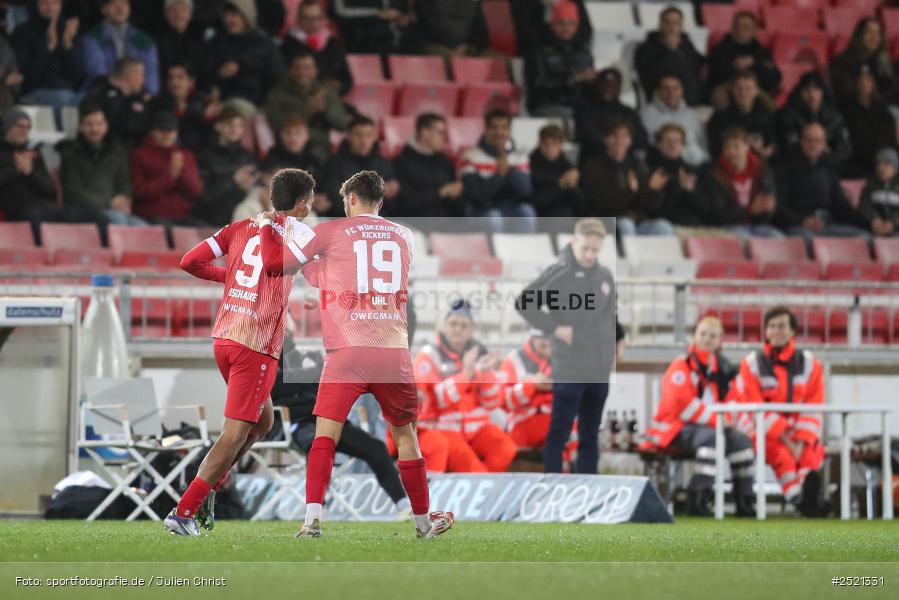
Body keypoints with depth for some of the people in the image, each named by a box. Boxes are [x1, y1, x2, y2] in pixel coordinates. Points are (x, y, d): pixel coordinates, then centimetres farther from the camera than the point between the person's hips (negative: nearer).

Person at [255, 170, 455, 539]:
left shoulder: (330, 232, 3)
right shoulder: (404, 236, 15)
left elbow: (274, 262, 5)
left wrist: (267, 227, 24)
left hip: (347, 353, -3)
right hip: (395, 352, 3)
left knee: (325, 436, -2)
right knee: (405, 436, 16)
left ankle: (313, 519, -16)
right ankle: (423, 521, 25)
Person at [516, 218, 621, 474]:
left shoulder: (605, 275, 8)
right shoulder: (558, 274, -10)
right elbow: (523, 304, -10)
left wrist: (618, 338, 8)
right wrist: (554, 328, -14)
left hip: (599, 371, 6)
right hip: (568, 371, -6)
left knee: (590, 438, 12)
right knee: (559, 434, -3)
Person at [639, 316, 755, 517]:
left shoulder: (722, 369, 14)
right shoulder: (681, 366, -9)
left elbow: (733, 403, 14)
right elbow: (683, 405, -19)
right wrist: (718, 419, -20)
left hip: (710, 427, 7)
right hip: (672, 429, -7)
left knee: (742, 440, -10)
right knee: (709, 437, -34)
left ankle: (744, 502, -6)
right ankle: (697, 499, -37)